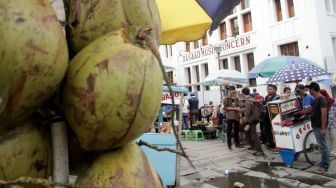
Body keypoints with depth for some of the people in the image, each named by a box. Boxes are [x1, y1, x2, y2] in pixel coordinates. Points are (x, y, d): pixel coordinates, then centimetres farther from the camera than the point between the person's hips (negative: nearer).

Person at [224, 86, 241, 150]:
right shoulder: (226, 99, -4)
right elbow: (225, 107, -12)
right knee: (229, 131, 1)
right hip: (229, 117, -5)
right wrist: (234, 108, -16)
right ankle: (229, 144, 7)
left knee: (237, 130, 11)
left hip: (236, 116, 5)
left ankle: (237, 143, 24)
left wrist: (240, 115, 5)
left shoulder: (237, 99, 13)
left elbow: (238, 107, 17)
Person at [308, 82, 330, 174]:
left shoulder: (322, 99, -17)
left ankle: (325, 166, 2)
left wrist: (323, 128, -24)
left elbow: (324, 114, -22)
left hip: (320, 127, -10)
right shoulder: (315, 99, 12)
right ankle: (323, 162, 26)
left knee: (323, 146, -4)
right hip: (315, 126, 10)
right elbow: (312, 110, 25)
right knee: (321, 145, 16)